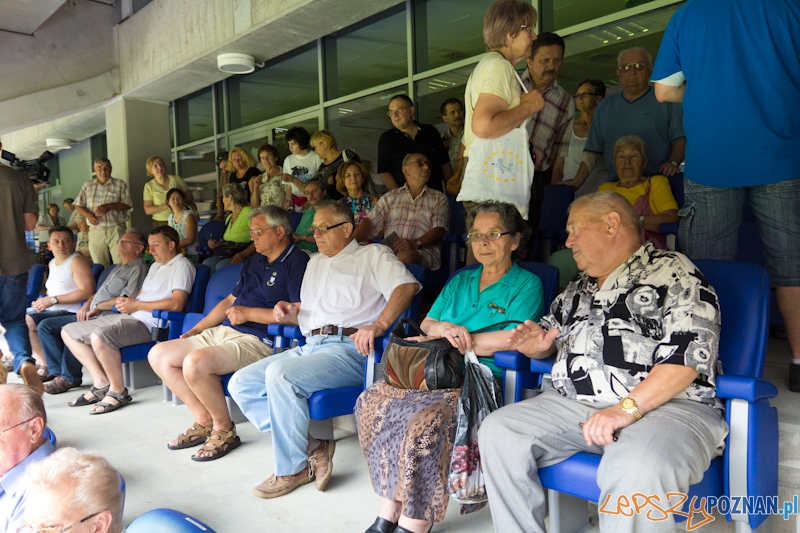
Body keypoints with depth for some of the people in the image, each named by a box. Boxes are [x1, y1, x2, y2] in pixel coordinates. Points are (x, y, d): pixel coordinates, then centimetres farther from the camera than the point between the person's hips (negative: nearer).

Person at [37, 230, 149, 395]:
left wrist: (97, 307, -11)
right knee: (45, 326, 4)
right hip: (90, 315, 10)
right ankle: (60, 372, -2)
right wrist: (86, 306, 6)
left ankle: (70, 378, -13)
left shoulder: (138, 269, -7)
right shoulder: (118, 268, 24)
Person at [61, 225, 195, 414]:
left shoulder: (182, 265, -6)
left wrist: (136, 305, -13)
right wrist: (127, 300, 4)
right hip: (127, 316, 11)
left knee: (100, 336, -35)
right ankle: (101, 383, 4)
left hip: (148, 323, -10)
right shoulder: (155, 266, 25)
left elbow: (177, 304, -19)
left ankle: (118, 392, -16)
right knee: (68, 332, 7)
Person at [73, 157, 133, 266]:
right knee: (99, 265, 4)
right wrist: (88, 214, -8)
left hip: (116, 229, -3)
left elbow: (128, 204, -2)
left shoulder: (120, 184, 7)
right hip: (95, 230, 3)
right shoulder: (87, 186, 15)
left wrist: (109, 206, -14)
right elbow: (78, 205, 12)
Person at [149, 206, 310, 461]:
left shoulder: (297, 262, -8)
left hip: (258, 341, -10)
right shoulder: (254, 261, 21)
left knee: (195, 362, -31)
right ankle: (205, 420, 7)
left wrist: (249, 313, -13)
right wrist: (196, 330, 17)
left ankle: (224, 429, -7)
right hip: (221, 332, 10)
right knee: (158, 355, 4)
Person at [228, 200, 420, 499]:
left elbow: (407, 285, -13)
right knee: (240, 384, -7)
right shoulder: (315, 263, 29)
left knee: (280, 374, -32)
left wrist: (378, 325, -27)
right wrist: (290, 312, 11)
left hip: (347, 349, -8)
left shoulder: (372, 255, 5)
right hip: (308, 347, 8)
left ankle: (293, 469, -14)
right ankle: (312, 449, -10)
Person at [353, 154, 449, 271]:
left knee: (404, 256, -38)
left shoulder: (439, 198, 17)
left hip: (423, 251, -2)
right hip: (389, 251, 2)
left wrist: (415, 244, -19)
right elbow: (370, 222, 10)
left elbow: (438, 230, 2)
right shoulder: (390, 197, 22)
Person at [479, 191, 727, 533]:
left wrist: (627, 408, -21)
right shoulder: (578, 289, 22)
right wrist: (536, 344, 7)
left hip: (663, 404, -7)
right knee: (498, 432, -10)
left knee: (639, 469, -37)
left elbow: (688, 354, -13)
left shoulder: (673, 272, -2)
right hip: (571, 404, 7)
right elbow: (549, 332, 33)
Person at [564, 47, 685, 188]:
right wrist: (576, 183, 9)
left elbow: (681, 138, 3)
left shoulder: (667, 102, 10)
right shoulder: (604, 107, 20)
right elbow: (593, 150, 18)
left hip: (657, 183, -2)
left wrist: (673, 162, -17)